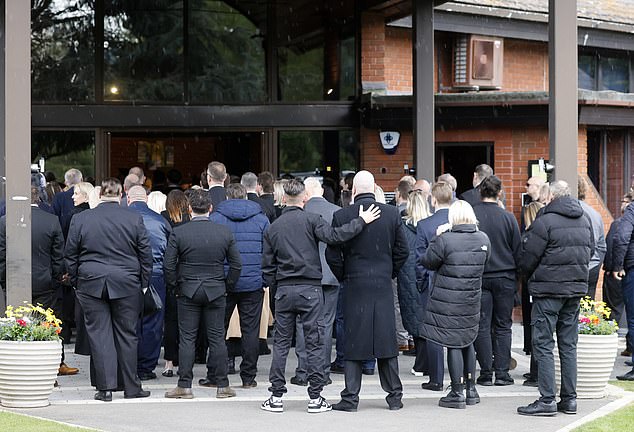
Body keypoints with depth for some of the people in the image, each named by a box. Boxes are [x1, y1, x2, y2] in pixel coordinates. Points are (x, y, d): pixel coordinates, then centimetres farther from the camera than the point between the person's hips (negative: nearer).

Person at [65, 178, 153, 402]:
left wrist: (76, 282, 13)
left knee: (99, 334, 4)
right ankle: (131, 387, 11)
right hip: (126, 284, 0)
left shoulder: (80, 219, -1)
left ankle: (105, 387, 1)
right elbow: (146, 254, 1)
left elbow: (70, 255, 4)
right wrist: (143, 283, 10)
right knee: (126, 334, 7)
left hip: (91, 284, 0)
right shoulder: (134, 219, -3)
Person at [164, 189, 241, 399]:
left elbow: (168, 265, -8)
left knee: (187, 338, 3)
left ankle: (184, 386, 4)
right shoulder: (225, 232, -3)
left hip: (188, 292, -1)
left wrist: (175, 287, 4)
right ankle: (222, 386, 8)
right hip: (216, 292, 1)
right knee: (217, 338, 6)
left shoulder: (178, 233, -9)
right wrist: (227, 286, 11)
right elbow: (236, 265, 0)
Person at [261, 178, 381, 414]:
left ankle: (276, 396, 7)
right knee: (314, 343, 2)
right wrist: (361, 221, -15)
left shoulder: (273, 228, 8)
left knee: (281, 342, 8)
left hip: (284, 290, 3)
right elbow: (332, 236, -21)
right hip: (310, 289, -3)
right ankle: (315, 398, 4)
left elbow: (267, 266, 8)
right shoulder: (311, 219, -6)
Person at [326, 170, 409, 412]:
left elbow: (332, 254, -6)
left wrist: (343, 277, 9)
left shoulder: (341, 216, -8)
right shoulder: (392, 214, -1)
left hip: (354, 286, -2)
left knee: (353, 342, 3)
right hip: (384, 287, 2)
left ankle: (350, 397, 3)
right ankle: (394, 396, 13)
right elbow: (402, 251, 2)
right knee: (387, 340, 9)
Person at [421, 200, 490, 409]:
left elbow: (427, 262, -4)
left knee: (453, 344, 0)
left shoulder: (444, 240, -16)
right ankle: (471, 389, 23)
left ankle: (457, 393, 4)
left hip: (447, 301, -5)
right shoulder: (483, 239, 0)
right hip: (471, 300, 5)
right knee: (467, 341, 18)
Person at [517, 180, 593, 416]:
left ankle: (547, 400, -6)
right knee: (569, 344, 12)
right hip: (577, 289, 7)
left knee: (543, 344, -2)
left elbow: (527, 258, -9)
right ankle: (569, 399, 14)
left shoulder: (545, 222, -14)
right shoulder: (584, 221, 8)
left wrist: (531, 277, 11)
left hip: (549, 289, -7)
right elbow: (590, 251, 18)